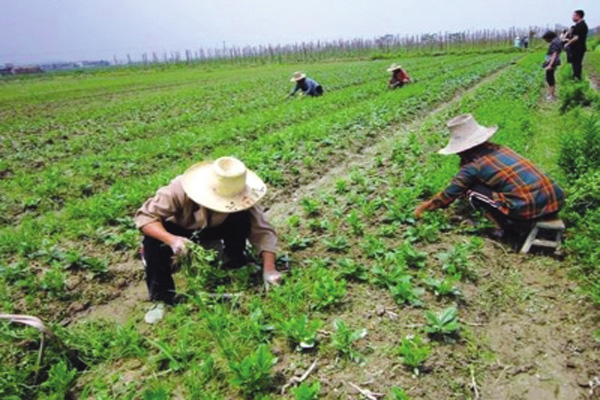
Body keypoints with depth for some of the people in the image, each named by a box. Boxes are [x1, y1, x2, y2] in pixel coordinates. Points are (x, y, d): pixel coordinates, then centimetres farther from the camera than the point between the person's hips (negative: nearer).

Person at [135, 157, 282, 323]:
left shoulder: (237, 200, -31)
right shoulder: (179, 190, -38)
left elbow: (263, 230, -29)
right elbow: (145, 216, -36)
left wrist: (269, 269, -40)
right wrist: (171, 239, -53)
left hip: (213, 228, 1)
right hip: (179, 230, -1)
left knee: (242, 219, -29)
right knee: (153, 241, -33)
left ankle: (235, 268, -6)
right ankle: (161, 298, -15)